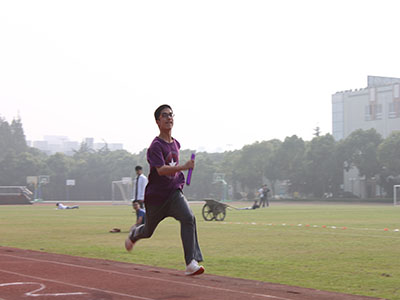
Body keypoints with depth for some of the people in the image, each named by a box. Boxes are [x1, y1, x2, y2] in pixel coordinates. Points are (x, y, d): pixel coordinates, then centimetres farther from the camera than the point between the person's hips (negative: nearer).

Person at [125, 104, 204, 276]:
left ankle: (191, 263, -29)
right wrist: (183, 167, -41)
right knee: (148, 231, 15)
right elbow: (161, 170, -31)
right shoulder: (156, 146, -16)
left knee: (188, 218, -24)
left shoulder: (176, 144, 8)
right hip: (156, 196, -4)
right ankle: (134, 234, 54)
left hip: (174, 193, 4)